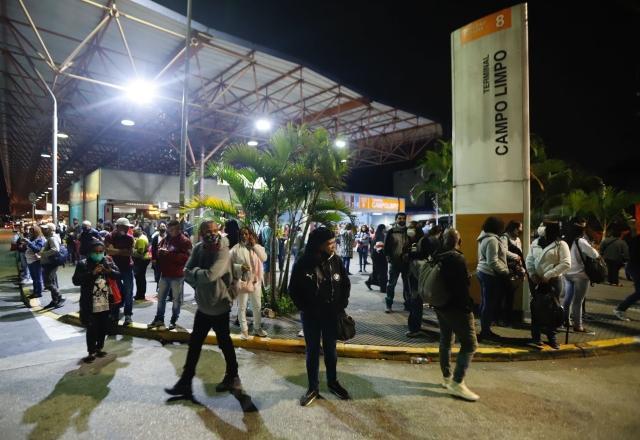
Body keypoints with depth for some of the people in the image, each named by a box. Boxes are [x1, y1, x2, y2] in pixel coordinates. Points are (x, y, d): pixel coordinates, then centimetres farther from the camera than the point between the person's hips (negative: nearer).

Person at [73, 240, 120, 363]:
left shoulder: (108, 261, 4)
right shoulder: (82, 264, -6)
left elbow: (118, 275, 4)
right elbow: (75, 281, -13)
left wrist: (109, 271, -16)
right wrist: (92, 273, -23)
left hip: (105, 303, 4)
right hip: (90, 304, -3)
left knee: (103, 327, 14)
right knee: (92, 329, 1)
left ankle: (99, 348, 32)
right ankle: (91, 351, 18)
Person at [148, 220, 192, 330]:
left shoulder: (185, 241, -11)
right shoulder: (165, 239, 9)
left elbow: (186, 257, -21)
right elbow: (158, 252, 19)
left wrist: (170, 253, -24)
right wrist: (160, 251, -5)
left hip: (177, 275, -6)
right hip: (164, 274, 6)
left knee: (176, 299, 6)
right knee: (161, 297, 15)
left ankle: (173, 320, 19)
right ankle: (159, 319, 29)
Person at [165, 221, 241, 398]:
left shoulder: (222, 252, -22)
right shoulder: (198, 248, -1)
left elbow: (210, 275, -32)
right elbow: (187, 272, -1)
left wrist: (194, 273, -14)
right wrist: (200, 285, -12)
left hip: (219, 306, -7)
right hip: (203, 305, 7)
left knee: (224, 342, 9)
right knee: (195, 342, 15)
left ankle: (232, 377, 31)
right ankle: (186, 381, 29)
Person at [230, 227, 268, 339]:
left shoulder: (257, 247, 4)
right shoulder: (236, 248, -6)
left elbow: (264, 258, -12)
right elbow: (229, 263, -5)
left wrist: (254, 245, -14)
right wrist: (240, 267, -22)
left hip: (256, 280, 4)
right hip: (242, 281, -3)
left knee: (257, 306, 13)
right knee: (242, 306, 5)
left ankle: (257, 328, 29)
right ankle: (244, 330, 19)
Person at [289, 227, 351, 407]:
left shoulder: (336, 261, -9)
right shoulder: (302, 264, -16)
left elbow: (346, 284, 4)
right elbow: (293, 290, -6)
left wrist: (342, 305, -3)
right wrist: (305, 309, -8)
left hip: (332, 314, 2)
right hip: (310, 316, -2)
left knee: (331, 350, 18)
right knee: (312, 352, 12)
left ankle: (333, 382, 39)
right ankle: (313, 387, 29)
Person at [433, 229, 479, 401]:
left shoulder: (437, 258, 6)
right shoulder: (457, 258, -18)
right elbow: (463, 286, -20)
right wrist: (468, 306, -10)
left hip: (441, 305, 9)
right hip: (457, 307, -9)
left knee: (445, 341, 17)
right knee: (469, 344, -3)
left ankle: (447, 377, 26)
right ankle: (457, 383, -5)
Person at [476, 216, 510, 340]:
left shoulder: (485, 237, 13)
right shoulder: (492, 240, -19)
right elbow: (493, 262, -24)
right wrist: (506, 271, -13)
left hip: (483, 272, 10)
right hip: (491, 274, -10)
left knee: (485, 302, 15)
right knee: (490, 303, -2)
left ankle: (484, 329, 23)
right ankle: (485, 331, 7)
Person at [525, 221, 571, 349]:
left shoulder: (561, 244, -7)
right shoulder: (536, 242, 5)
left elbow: (566, 264, -14)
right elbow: (529, 259, 6)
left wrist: (547, 276, -18)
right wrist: (532, 274, -9)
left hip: (553, 281, -3)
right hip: (536, 280, 3)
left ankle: (552, 337, 22)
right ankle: (536, 336, 21)